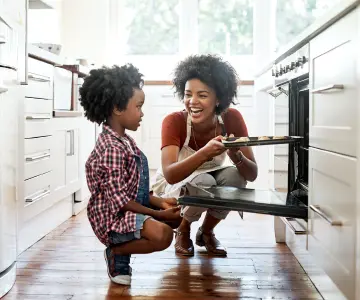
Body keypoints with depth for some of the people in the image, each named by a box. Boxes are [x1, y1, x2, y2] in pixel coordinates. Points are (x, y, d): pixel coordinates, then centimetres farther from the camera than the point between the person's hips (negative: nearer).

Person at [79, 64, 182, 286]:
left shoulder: (124, 141, 9)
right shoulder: (112, 148, -22)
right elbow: (119, 200, -23)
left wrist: (159, 202, 4)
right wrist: (158, 214, -18)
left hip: (130, 211, 10)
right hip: (112, 217, -10)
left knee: (178, 216, 15)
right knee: (163, 235, -30)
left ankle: (123, 244, 11)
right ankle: (116, 252, -4)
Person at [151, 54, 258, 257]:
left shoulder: (232, 119, -21)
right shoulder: (174, 121, -27)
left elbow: (252, 174, -22)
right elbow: (170, 175, -40)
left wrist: (236, 155, -44)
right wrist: (205, 152, -56)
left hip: (213, 182, 3)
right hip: (173, 187, -3)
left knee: (234, 175, -29)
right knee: (204, 183, -35)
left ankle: (206, 231, -2)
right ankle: (183, 230, -2)